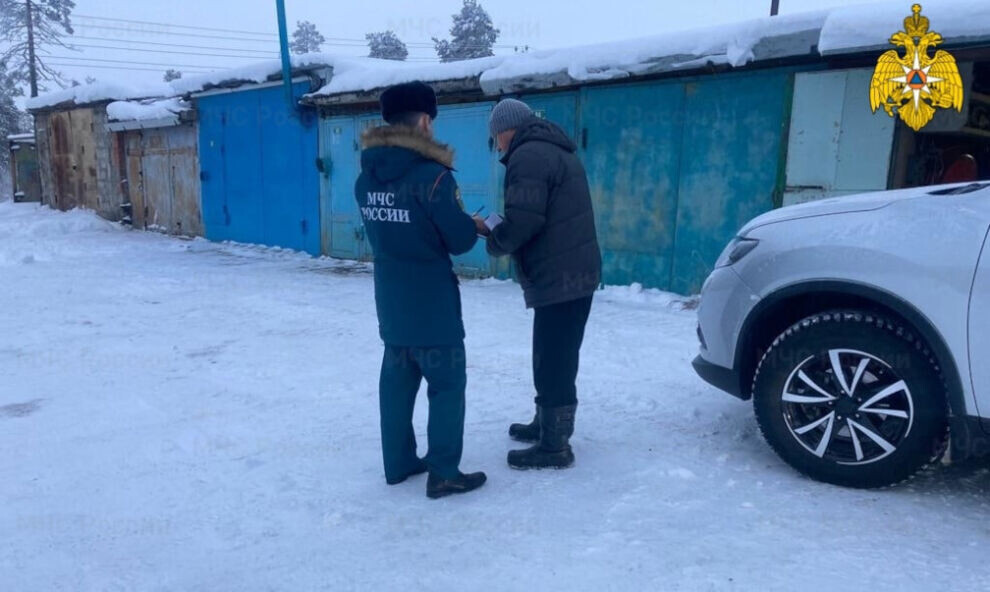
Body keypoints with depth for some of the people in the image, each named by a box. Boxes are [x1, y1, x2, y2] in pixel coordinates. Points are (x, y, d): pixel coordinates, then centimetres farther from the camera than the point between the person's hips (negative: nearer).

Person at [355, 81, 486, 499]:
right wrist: (471, 224, 9)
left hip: (390, 299, 7)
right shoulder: (430, 175, -19)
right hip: (431, 302, -7)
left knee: (397, 378, 15)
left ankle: (399, 462, 26)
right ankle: (443, 473, 9)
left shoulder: (367, 178, 4)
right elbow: (460, 240, -15)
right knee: (448, 382, 4)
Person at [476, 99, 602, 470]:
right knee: (556, 359, 19)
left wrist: (493, 242, -3)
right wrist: (500, 235, 12)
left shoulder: (528, 156, -12)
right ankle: (545, 424, 32)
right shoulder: (555, 150, 21)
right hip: (576, 272, 11)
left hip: (556, 278, -11)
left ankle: (554, 447, 2)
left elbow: (523, 220, -22)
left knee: (553, 362, -5)